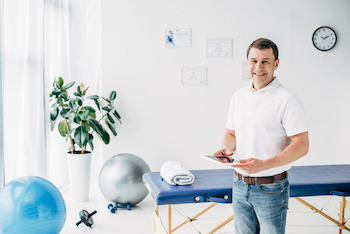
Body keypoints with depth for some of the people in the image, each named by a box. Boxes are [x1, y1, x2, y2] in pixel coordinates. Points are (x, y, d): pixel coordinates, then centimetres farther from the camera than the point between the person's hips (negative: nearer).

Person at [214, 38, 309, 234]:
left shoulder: (287, 99, -13)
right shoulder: (239, 96, 7)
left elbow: (301, 146, -16)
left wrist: (264, 164, -27)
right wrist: (226, 148, -7)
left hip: (271, 189, -5)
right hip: (240, 186, 6)